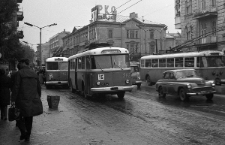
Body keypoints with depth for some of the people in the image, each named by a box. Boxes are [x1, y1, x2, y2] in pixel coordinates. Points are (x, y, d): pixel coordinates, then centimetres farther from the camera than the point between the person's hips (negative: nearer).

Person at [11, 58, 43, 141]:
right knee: (29, 118, 14)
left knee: (19, 117, 10)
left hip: (22, 99, -5)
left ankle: (23, 131, -8)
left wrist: (13, 99, -10)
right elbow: (38, 87, 12)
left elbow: (16, 87, -13)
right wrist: (38, 98, 22)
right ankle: (27, 136, 19)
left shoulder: (19, 73, -7)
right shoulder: (34, 74, 9)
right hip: (33, 100, 5)